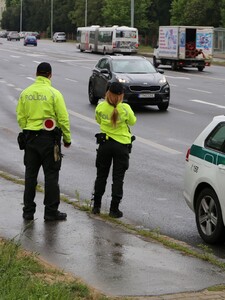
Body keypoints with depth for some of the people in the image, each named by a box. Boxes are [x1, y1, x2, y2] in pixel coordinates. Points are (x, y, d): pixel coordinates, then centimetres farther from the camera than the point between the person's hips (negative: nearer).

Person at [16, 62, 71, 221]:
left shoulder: (25, 93, 3)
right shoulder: (54, 93, -11)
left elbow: (20, 117, 6)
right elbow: (63, 118, -11)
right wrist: (67, 138, 0)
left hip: (30, 137, 4)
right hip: (49, 138, -4)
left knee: (30, 175, 12)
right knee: (51, 175, 3)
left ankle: (28, 210, 16)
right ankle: (51, 211, 6)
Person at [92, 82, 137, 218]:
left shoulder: (100, 107, -7)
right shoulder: (125, 108, -15)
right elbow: (132, 121, 2)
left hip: (105, 144, 2)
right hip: (122, 145, -2)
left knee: (101, 175, 15)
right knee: (118, 178, 5)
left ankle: (96, 206, 20)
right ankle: (114, 209, 4)